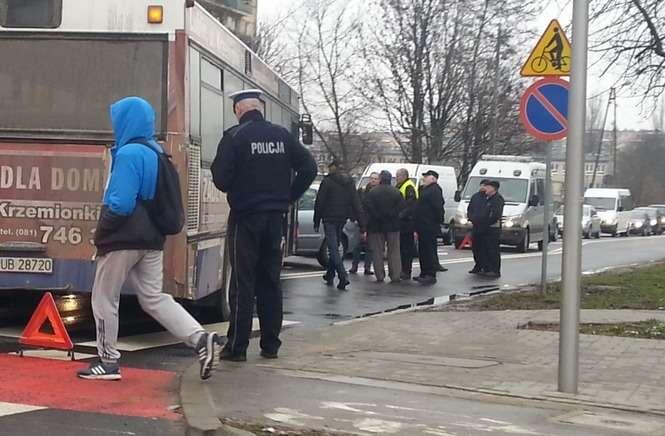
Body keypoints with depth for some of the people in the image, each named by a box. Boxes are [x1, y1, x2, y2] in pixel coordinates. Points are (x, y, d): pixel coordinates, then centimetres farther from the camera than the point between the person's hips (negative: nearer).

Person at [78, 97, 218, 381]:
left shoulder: (129, 154, -17)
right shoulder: (155, 153, 11)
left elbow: (120, 204, -23)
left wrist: (101, 233, -9)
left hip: (124, 240, -8)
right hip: (151, 239, 8)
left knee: (104, 299, 7)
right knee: (154, 298, 11)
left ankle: (108, 362, 14)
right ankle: (200, 339, -3)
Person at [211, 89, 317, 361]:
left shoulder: (234, 137, -10)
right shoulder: (282, 135, 4)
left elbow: (221, 178, -13)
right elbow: (309, 167, 3)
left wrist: (233, 191, 9)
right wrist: (289, 197, 9)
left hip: (245, 217, -4)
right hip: (275, 217, 4)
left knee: (242, 283, -1)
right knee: (270, 282, 11)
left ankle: (237, 347, 1)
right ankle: (270, 345, 15)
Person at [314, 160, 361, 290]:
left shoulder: (327, 181, -7)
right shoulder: (349, 182, 12)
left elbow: (319, 203, -7)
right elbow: (355, 202, 10)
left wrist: (316, 221, -2)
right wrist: (357, 217, 8)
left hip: (329, 219, -6)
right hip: (342, 219, 6)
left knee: (333, 248, -8)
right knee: (335, 247, 18)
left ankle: (343, 277, -21)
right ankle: (330, 275, 26)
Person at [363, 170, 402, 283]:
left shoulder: (372, 193, -7)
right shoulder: (396, 192, 0)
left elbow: (366, 209, -7)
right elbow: (400, 209, -1)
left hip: (376, 227, -2)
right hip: (393, 227, 2)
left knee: (378, 252, 6)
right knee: (394, 252, 7)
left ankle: (380, 276, 5)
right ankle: (395, 276, 5)